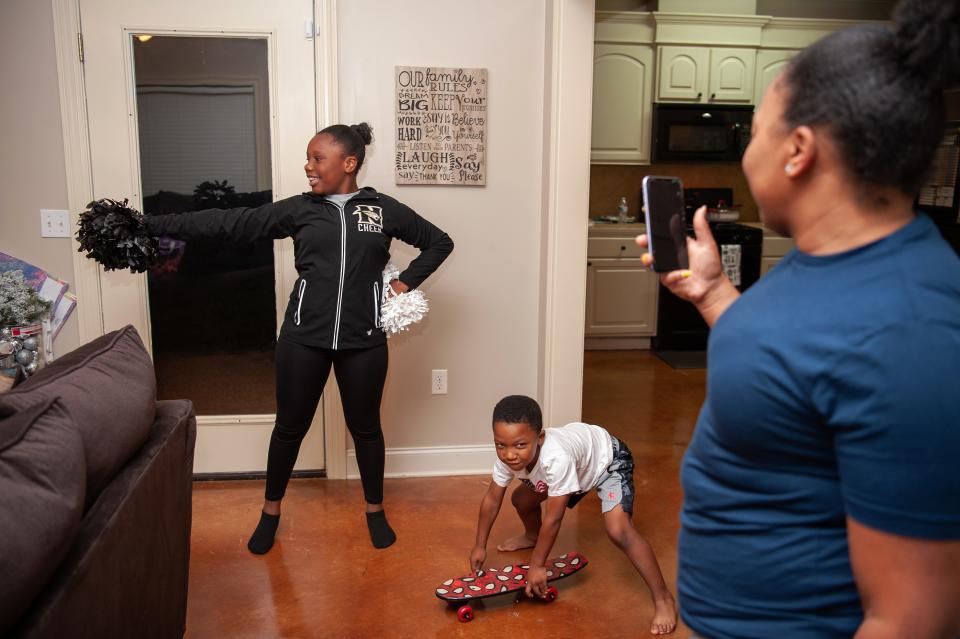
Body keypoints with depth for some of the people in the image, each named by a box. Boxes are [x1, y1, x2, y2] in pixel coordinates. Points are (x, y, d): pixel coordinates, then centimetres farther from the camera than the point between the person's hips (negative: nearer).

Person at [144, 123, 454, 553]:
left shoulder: (384, 209, 2)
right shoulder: (298, 209, 3)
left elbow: (439, 242, 12)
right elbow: (227, 224, -2)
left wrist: (406, 282, 1)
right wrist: (150, 225, -7)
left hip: (363, 341, -1)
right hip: (303, 337, 1)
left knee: (365, 426, 12)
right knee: (290, 426, 11)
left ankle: (375, 510, 33)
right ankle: (271, 512, 33)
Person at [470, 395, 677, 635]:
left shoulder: (556, 458, -45)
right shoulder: (506, 456, -24)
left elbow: (553, 519, -34)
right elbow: (492, 499, -8)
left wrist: (537, 566, -25)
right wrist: (480, 546, -3)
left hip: (608, 459, -7)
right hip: (579, 465, 7)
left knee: (618, 530, -26)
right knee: (521, 499, 10)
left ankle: (663, 598, -13)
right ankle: (532, 536, 45)